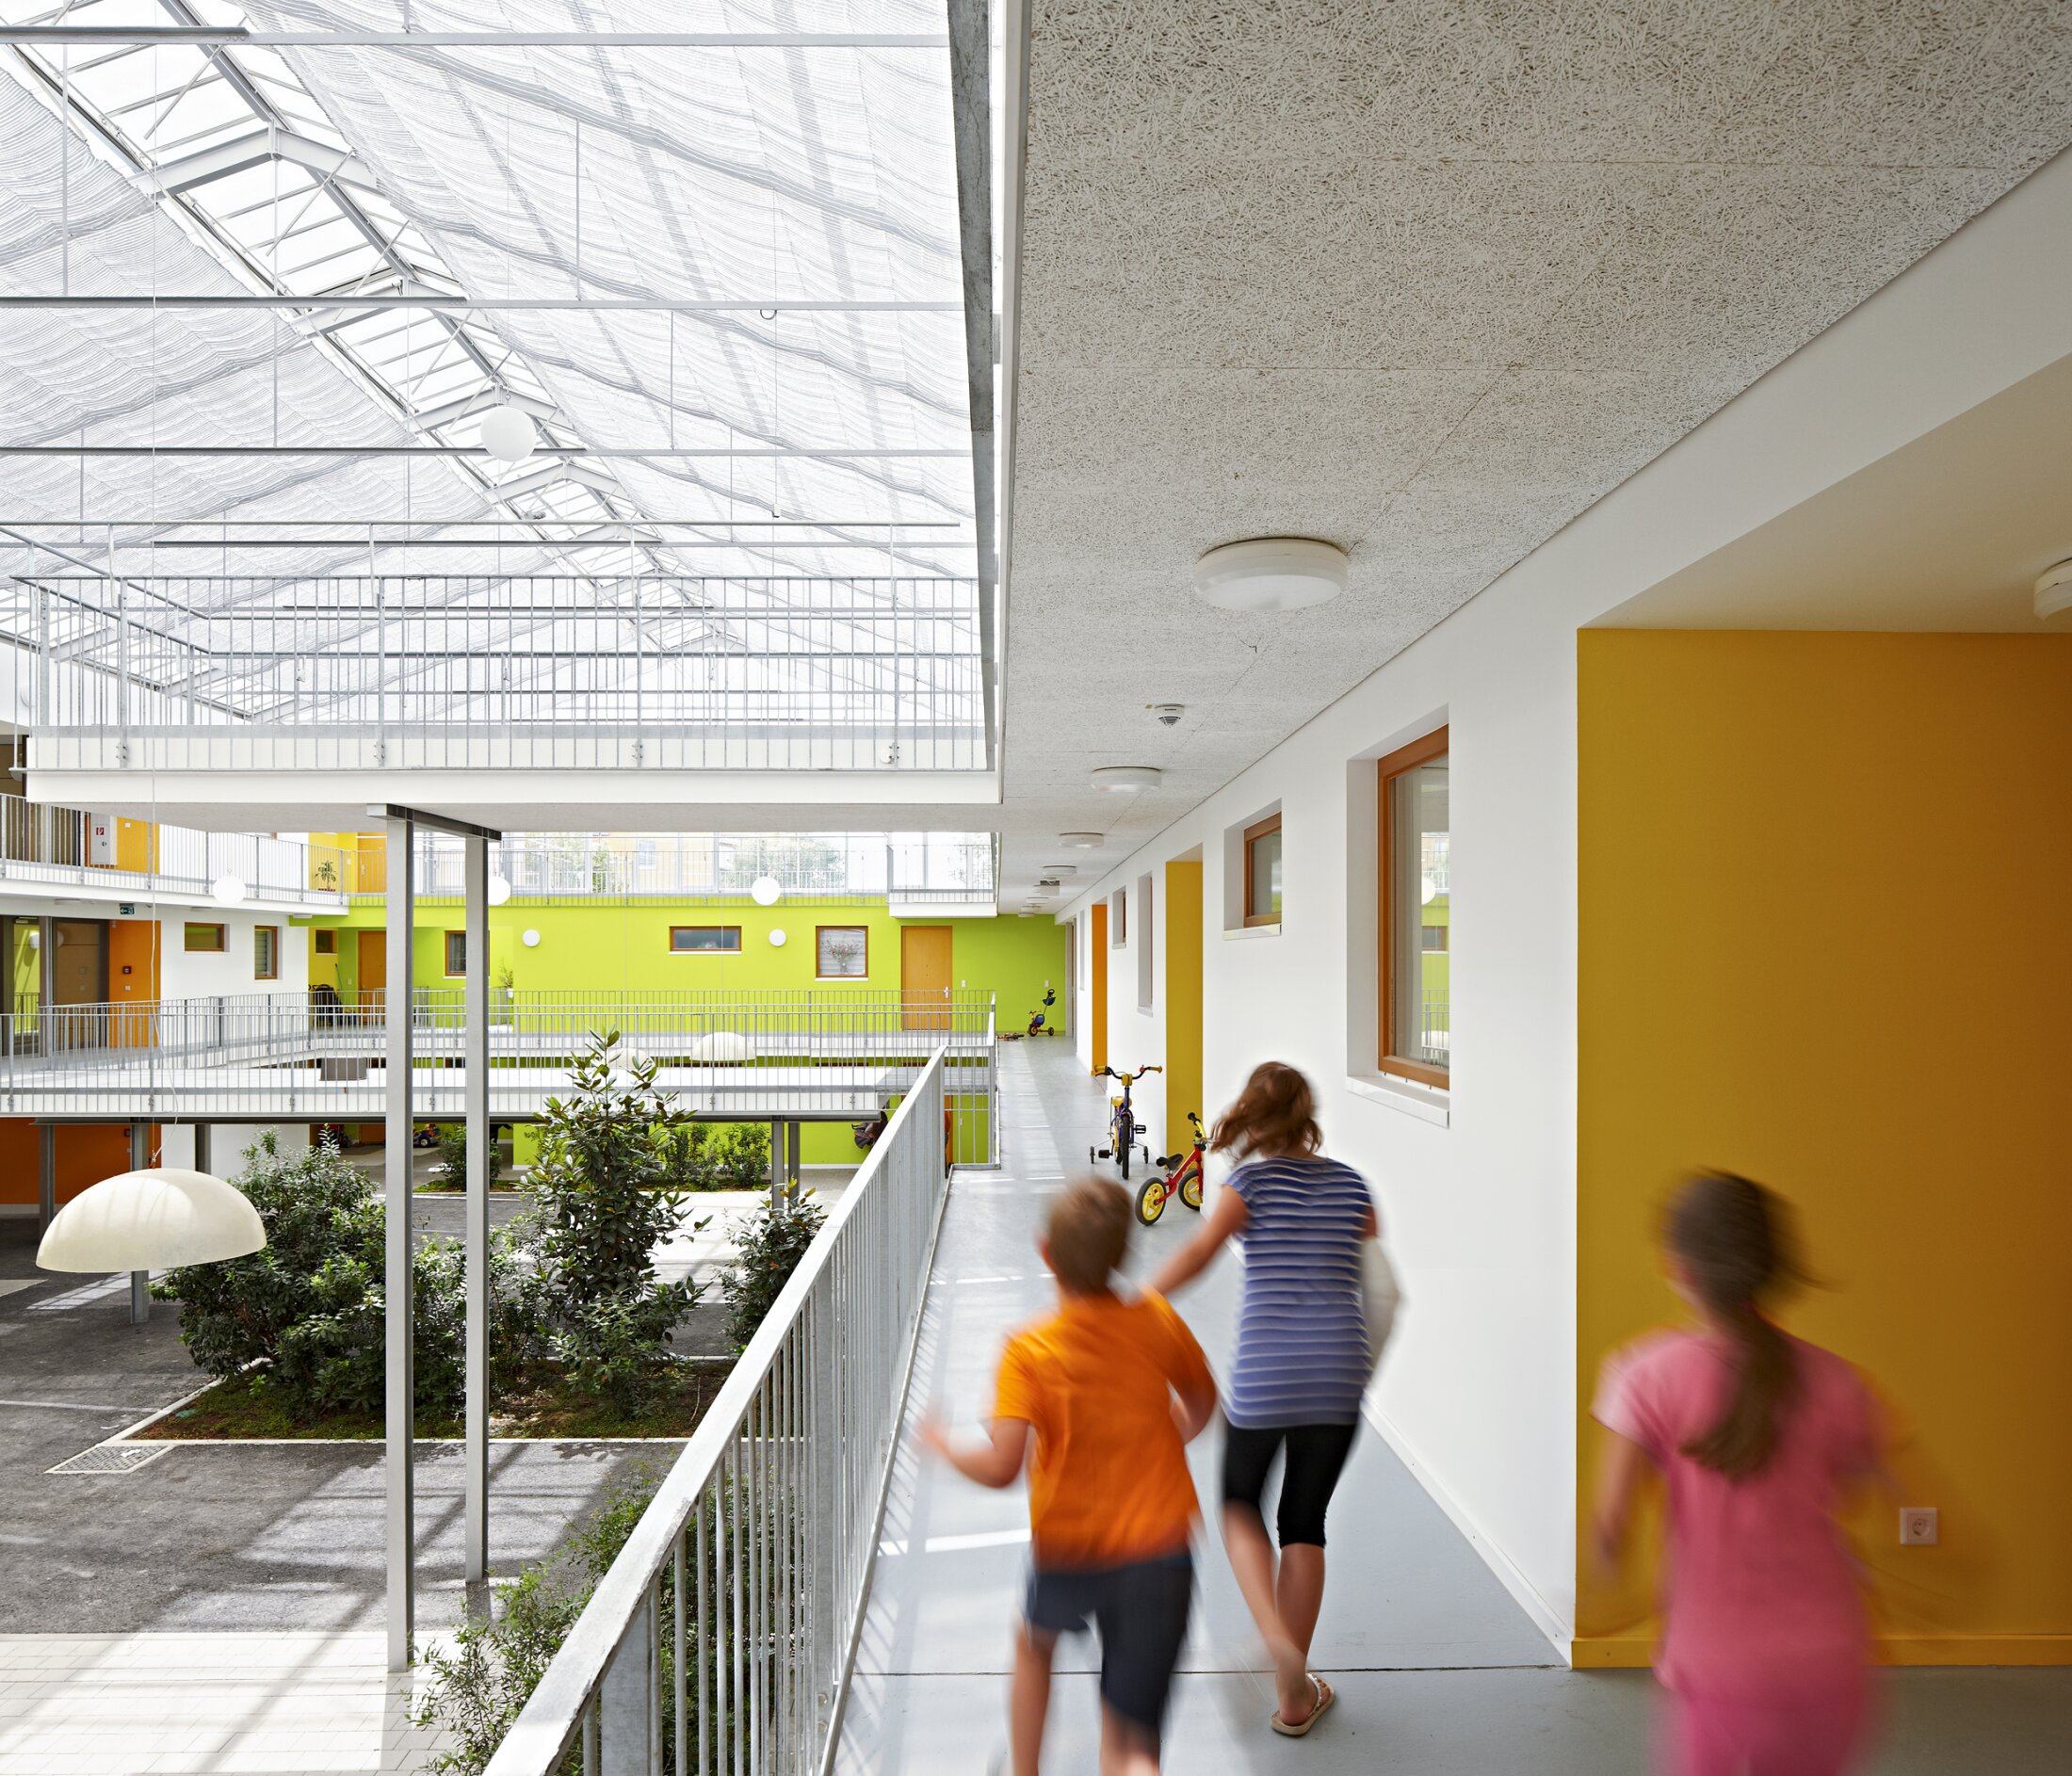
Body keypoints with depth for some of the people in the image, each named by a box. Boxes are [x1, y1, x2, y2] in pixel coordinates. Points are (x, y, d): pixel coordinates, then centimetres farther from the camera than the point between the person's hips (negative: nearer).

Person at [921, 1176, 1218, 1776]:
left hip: (1067, 1551, -1)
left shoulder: (1028, 1352, -17)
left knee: (1034, 1643, 34)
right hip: (1159, 1551, 1)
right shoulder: (1158, 1321, -8)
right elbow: (1202, 1404, 9)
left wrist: (942, 1444, -3)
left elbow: (1000, 1468, -23)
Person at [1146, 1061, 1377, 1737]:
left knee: (1240, 1504, 20)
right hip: (1339, 1368, 3)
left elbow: (1197, 1253, -16)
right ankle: (1295, 1697, 22)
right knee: (1304, 1522, 15)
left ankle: (1275, 1634, -2)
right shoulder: (1350, 1183, 8)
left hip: (1264, 1370, -3)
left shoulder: (1253, 1179, -4)